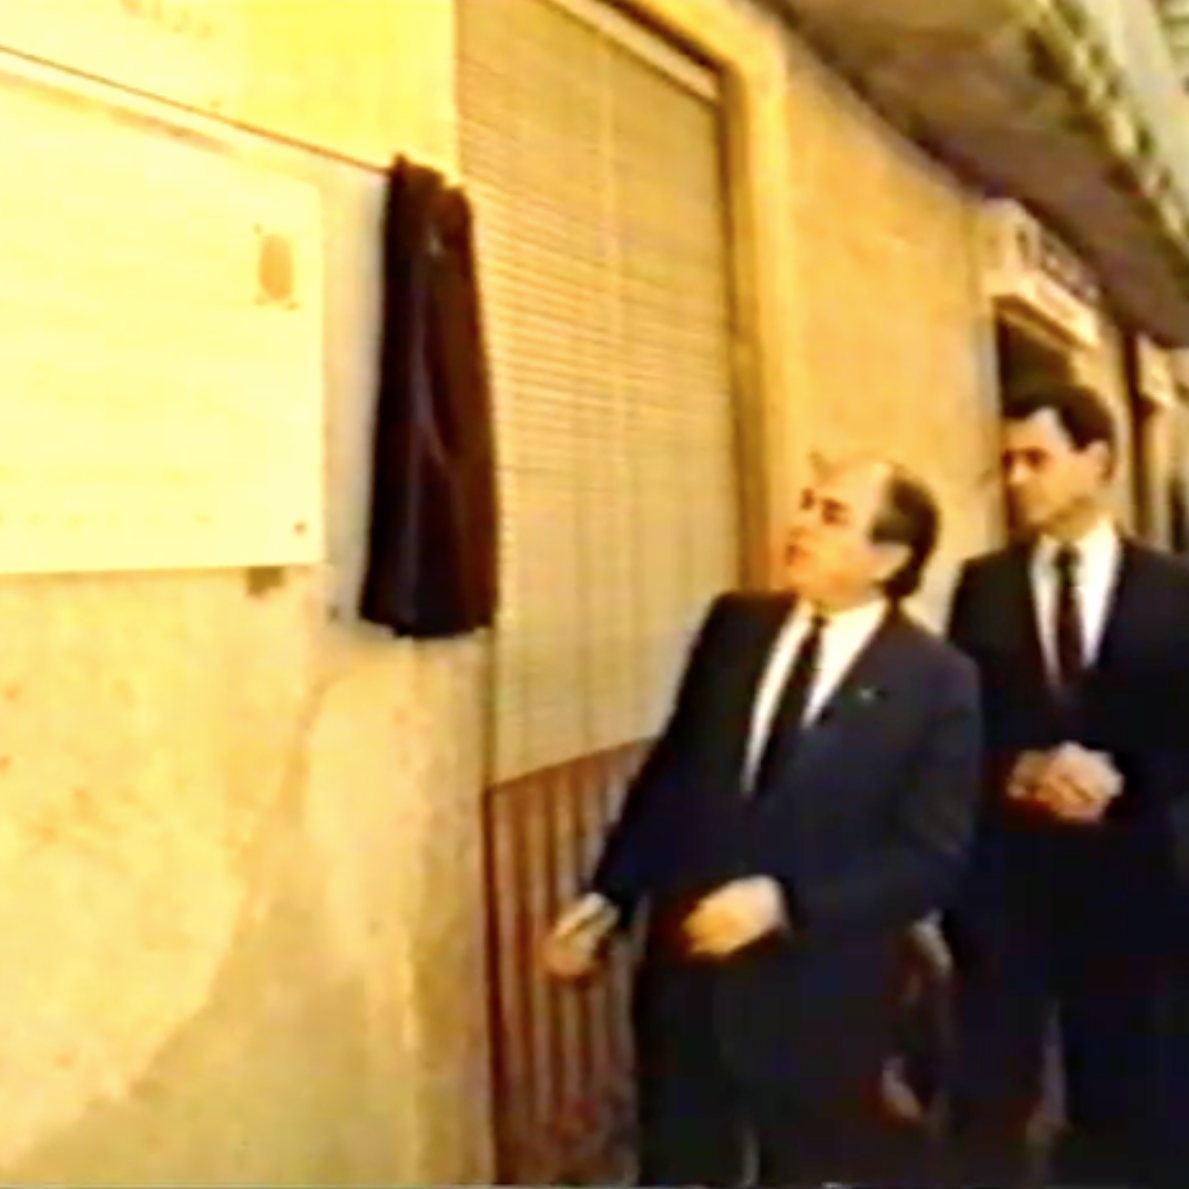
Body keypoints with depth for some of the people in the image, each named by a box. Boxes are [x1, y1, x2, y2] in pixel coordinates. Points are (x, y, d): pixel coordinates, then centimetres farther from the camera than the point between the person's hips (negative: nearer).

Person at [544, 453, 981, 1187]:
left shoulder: (940, 681, -11)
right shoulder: (735, 625, 1)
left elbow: (933, 856, -13)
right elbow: (669, 773, 7)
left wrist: (783, 903, -22)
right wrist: (609, 898, 1)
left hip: (818, 994, -3)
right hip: (686, 969, 4)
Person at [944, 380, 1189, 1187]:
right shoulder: (982, 585, 4)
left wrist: (1118, 780, -17)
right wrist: (1018, 773, -16)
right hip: (1003, 873, 0)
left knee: (1119, 1097, 14)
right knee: (989, 1097, 5)